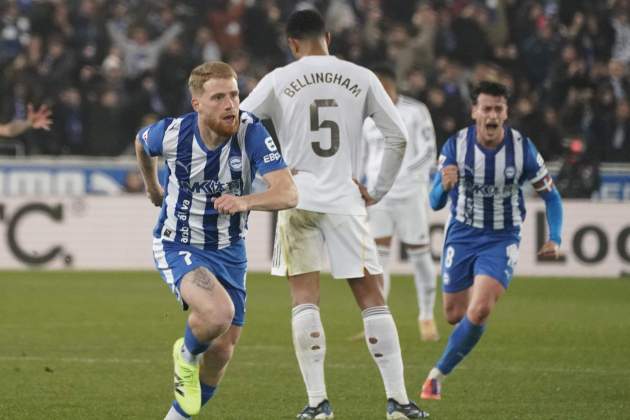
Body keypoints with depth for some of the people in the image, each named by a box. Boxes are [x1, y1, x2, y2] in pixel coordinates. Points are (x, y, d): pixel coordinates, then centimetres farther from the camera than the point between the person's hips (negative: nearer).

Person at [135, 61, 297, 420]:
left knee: (223, 349, 9)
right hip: (178, 246, -3)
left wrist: (245, 202, -46)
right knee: (218, 312, -31)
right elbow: (142, 142, 8)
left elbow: (288, 194, -28)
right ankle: (187, 355, 5)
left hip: (229, 251, 3)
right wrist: (153, 186, 24)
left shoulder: (251, 132, -20)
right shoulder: (172, 134, -18)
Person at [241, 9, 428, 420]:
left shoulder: (279, 80, 2)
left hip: (298, 200, -1)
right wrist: (379, 190, 13)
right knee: (372, 297, 5)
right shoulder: (361, 78, 5)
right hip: (345, 201, 1)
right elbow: (398, 136, 5)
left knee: (305, 298, 2)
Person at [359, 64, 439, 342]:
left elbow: (428, 153, -9)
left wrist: (400, 173, -21)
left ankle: (427, 319, 16)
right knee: (377, 258, -6)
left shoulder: (415, 112, -5)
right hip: (378, 196, 3)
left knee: (419, 256, 3)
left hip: (410, 193, -3)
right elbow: (359, 158, 17)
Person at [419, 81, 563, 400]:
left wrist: (554, 239, -12)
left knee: (480, 311, -21)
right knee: (454, 314, 8)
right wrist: (444, 186, -35)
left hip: (501, 240, -1)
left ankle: (438, 374, -5)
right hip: (462, 236, 1)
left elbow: (550, 195, 0)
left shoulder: (523, 149, -13)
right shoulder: (456, 146, -13)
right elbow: (435, 203, -11)